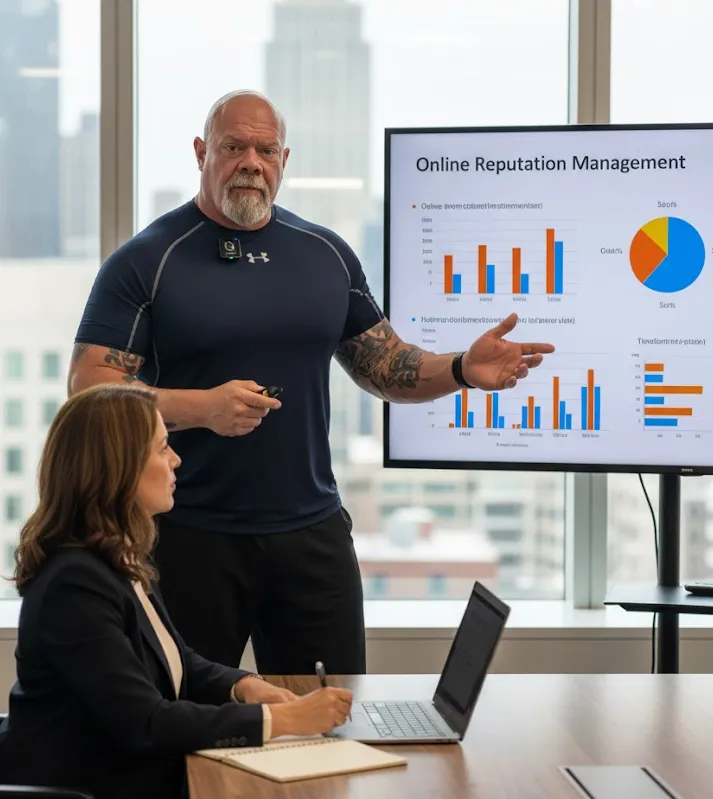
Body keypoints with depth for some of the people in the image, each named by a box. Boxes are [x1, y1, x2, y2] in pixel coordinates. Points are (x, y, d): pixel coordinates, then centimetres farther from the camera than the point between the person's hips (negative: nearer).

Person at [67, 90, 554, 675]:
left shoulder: (328, 254, 10)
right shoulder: (145, 261, -4)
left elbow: (386, 368, 13)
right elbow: (88, 391, -10)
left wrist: (462, 369, -6)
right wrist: (203, 407, -23)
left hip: (313, 533, 4)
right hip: (191, 535, -3)